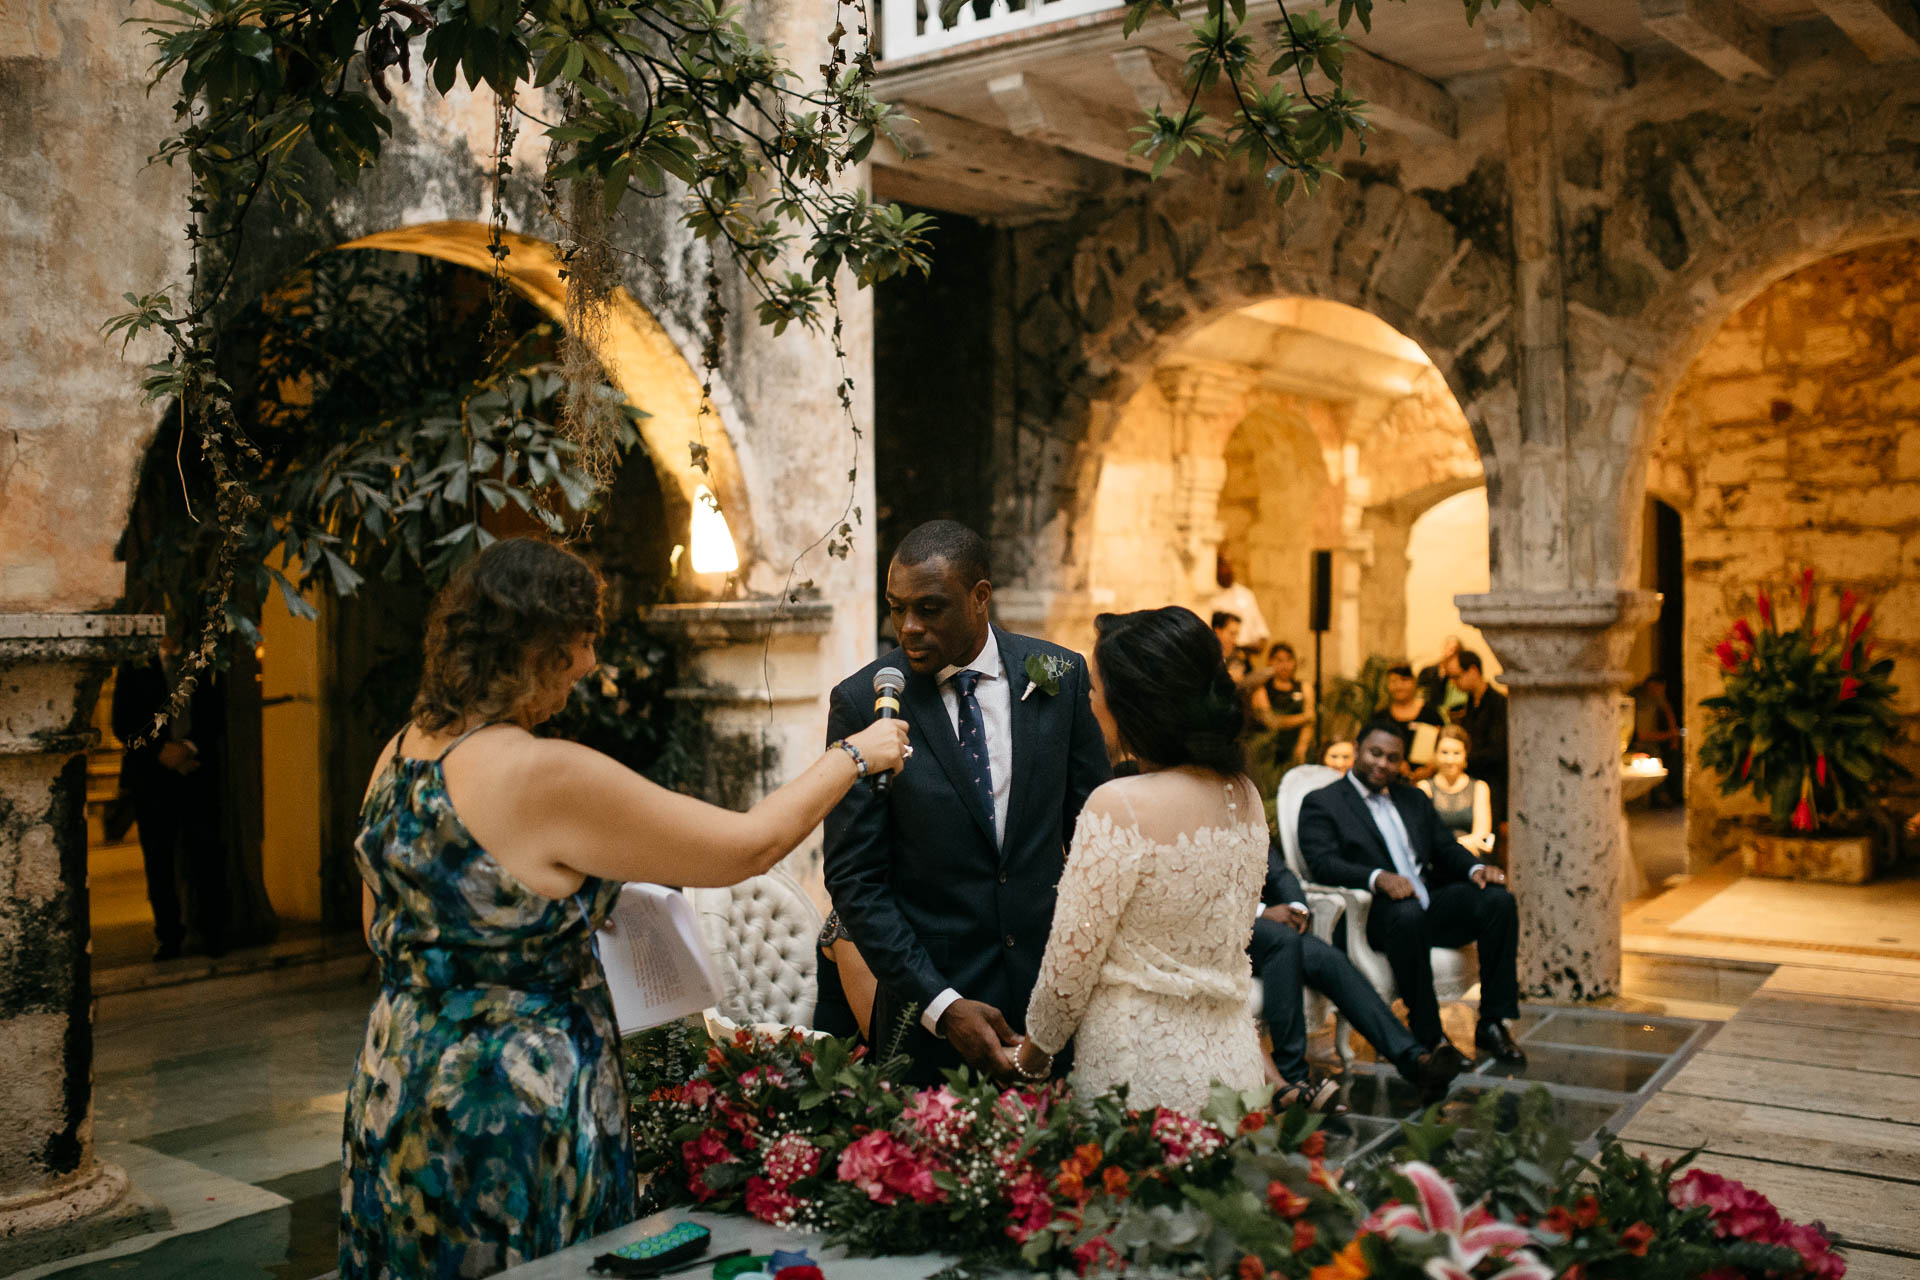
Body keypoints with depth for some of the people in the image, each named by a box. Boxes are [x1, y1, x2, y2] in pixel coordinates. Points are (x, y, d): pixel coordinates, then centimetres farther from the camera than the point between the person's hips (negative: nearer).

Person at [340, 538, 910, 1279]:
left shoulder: (400, 754, 1)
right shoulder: (548, 776, -24)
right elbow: (748, 846, -18)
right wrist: (853, 755, -3)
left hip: (396, 1088, 9)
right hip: (510, 1102, -8)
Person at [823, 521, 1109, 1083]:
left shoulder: (1059, 676, -2)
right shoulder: (861, 703, -9)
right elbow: (854, 879, -8)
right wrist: (941, 1005, -15)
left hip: (1053, 984, 2)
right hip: (930, 1004, -2)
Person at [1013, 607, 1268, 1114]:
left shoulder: (1120, 807, -19)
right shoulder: (1245, 797, 3)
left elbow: (1072, 961, -13)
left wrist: (1035, 1049, 4)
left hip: (1140, 1067, -7)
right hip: (1233, 1058, 7)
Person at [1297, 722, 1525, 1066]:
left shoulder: (1413, 799, 26)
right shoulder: (1321, 804, 5)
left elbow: (1446, 848, 19)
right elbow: (1323, 863, -10)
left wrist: (1476, 868, -5)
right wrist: (1378, 878, -28)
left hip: (1432, 905, 6)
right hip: (1377, 915, -6)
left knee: (1498, 898, -19)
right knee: (1407, 913, -39)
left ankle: (1493, 1023, -12)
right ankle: (1428, 1037, -25)